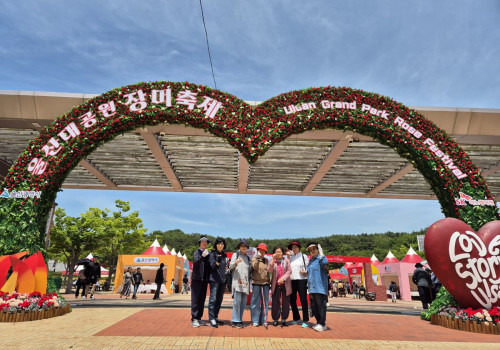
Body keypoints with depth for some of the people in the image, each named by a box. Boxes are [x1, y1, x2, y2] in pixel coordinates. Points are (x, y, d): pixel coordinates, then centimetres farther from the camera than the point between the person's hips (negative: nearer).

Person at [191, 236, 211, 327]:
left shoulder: (208, 254, 12)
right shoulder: (197, 252, -2)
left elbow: (210, 266, 14)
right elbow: (196, 261, -22)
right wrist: (202, 256, -38)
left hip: (205, 279, 5)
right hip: (197, 279, -5)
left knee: (202, 299, 10)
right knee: (195, 299, -3)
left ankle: (199, 318, 18)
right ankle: (194, 319, 2)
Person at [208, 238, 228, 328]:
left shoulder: (224, 255, 14)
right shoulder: (212, 254, -4)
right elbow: (213, 266, -15)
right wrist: (217, 261, -34)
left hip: (223, 280, 6)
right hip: (214, 280, -6)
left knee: (219, 300, 10)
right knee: (213, 299, -10)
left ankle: (216, 317, 19)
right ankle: (211, 319, -8)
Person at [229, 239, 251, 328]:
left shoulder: (248, 257, 20)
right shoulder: (235, 255, 7)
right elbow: (230, 267, -2)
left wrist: (249, 281, 12)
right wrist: (235, 262, -22)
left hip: (246, 282, 5)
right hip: (237, 281, -5)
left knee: (244, 302, 4)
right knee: (237, 300, -11)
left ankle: (239, 320, 13)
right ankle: (236, 321, -5)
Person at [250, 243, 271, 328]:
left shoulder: (266, 260, 12)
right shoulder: (254, 259, 3)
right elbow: (255, 267, -15)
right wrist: (257, 258, -16)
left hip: (265, 283, 3)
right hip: (256, 283, -3)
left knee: (265, 302, 6)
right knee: (255, 302, 0)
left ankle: (263, 320, 16)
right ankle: (255, 321, 10)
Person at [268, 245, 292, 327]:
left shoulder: (286, 261, 4)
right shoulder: (273, 261, 4)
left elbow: (289, 271, -2)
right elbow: (269, 270, -11)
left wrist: (283, 278, -16)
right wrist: (273, 259, -18)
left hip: (285, 284, 0)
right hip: (276, 285, 0)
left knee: (286, 302, 5)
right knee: (275, 302, 3)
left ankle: (284, 319, 17)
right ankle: (275, 319, 15)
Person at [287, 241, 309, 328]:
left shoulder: (303, 256, 5)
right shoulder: (289, 257, 15)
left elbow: (308, 267, 5)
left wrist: (305, 272, -15)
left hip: (301, 280, -4)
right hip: (292, 280, 4)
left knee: (303, 299, -5)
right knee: (292, 299, 8)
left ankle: (305, 320, 3)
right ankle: (296, 318, 24)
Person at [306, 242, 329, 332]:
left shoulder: (320, 258, -6)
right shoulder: (310, 261, 18)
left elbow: (325, 263, -30)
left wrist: (321, 254, -31)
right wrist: (309, 287, 21)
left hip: (320, 287, -8)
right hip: (312, 288, 8)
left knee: (321, 305, -4)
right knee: (314, 306, 12)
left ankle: (322, 324, 5)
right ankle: (319, 323, 23)